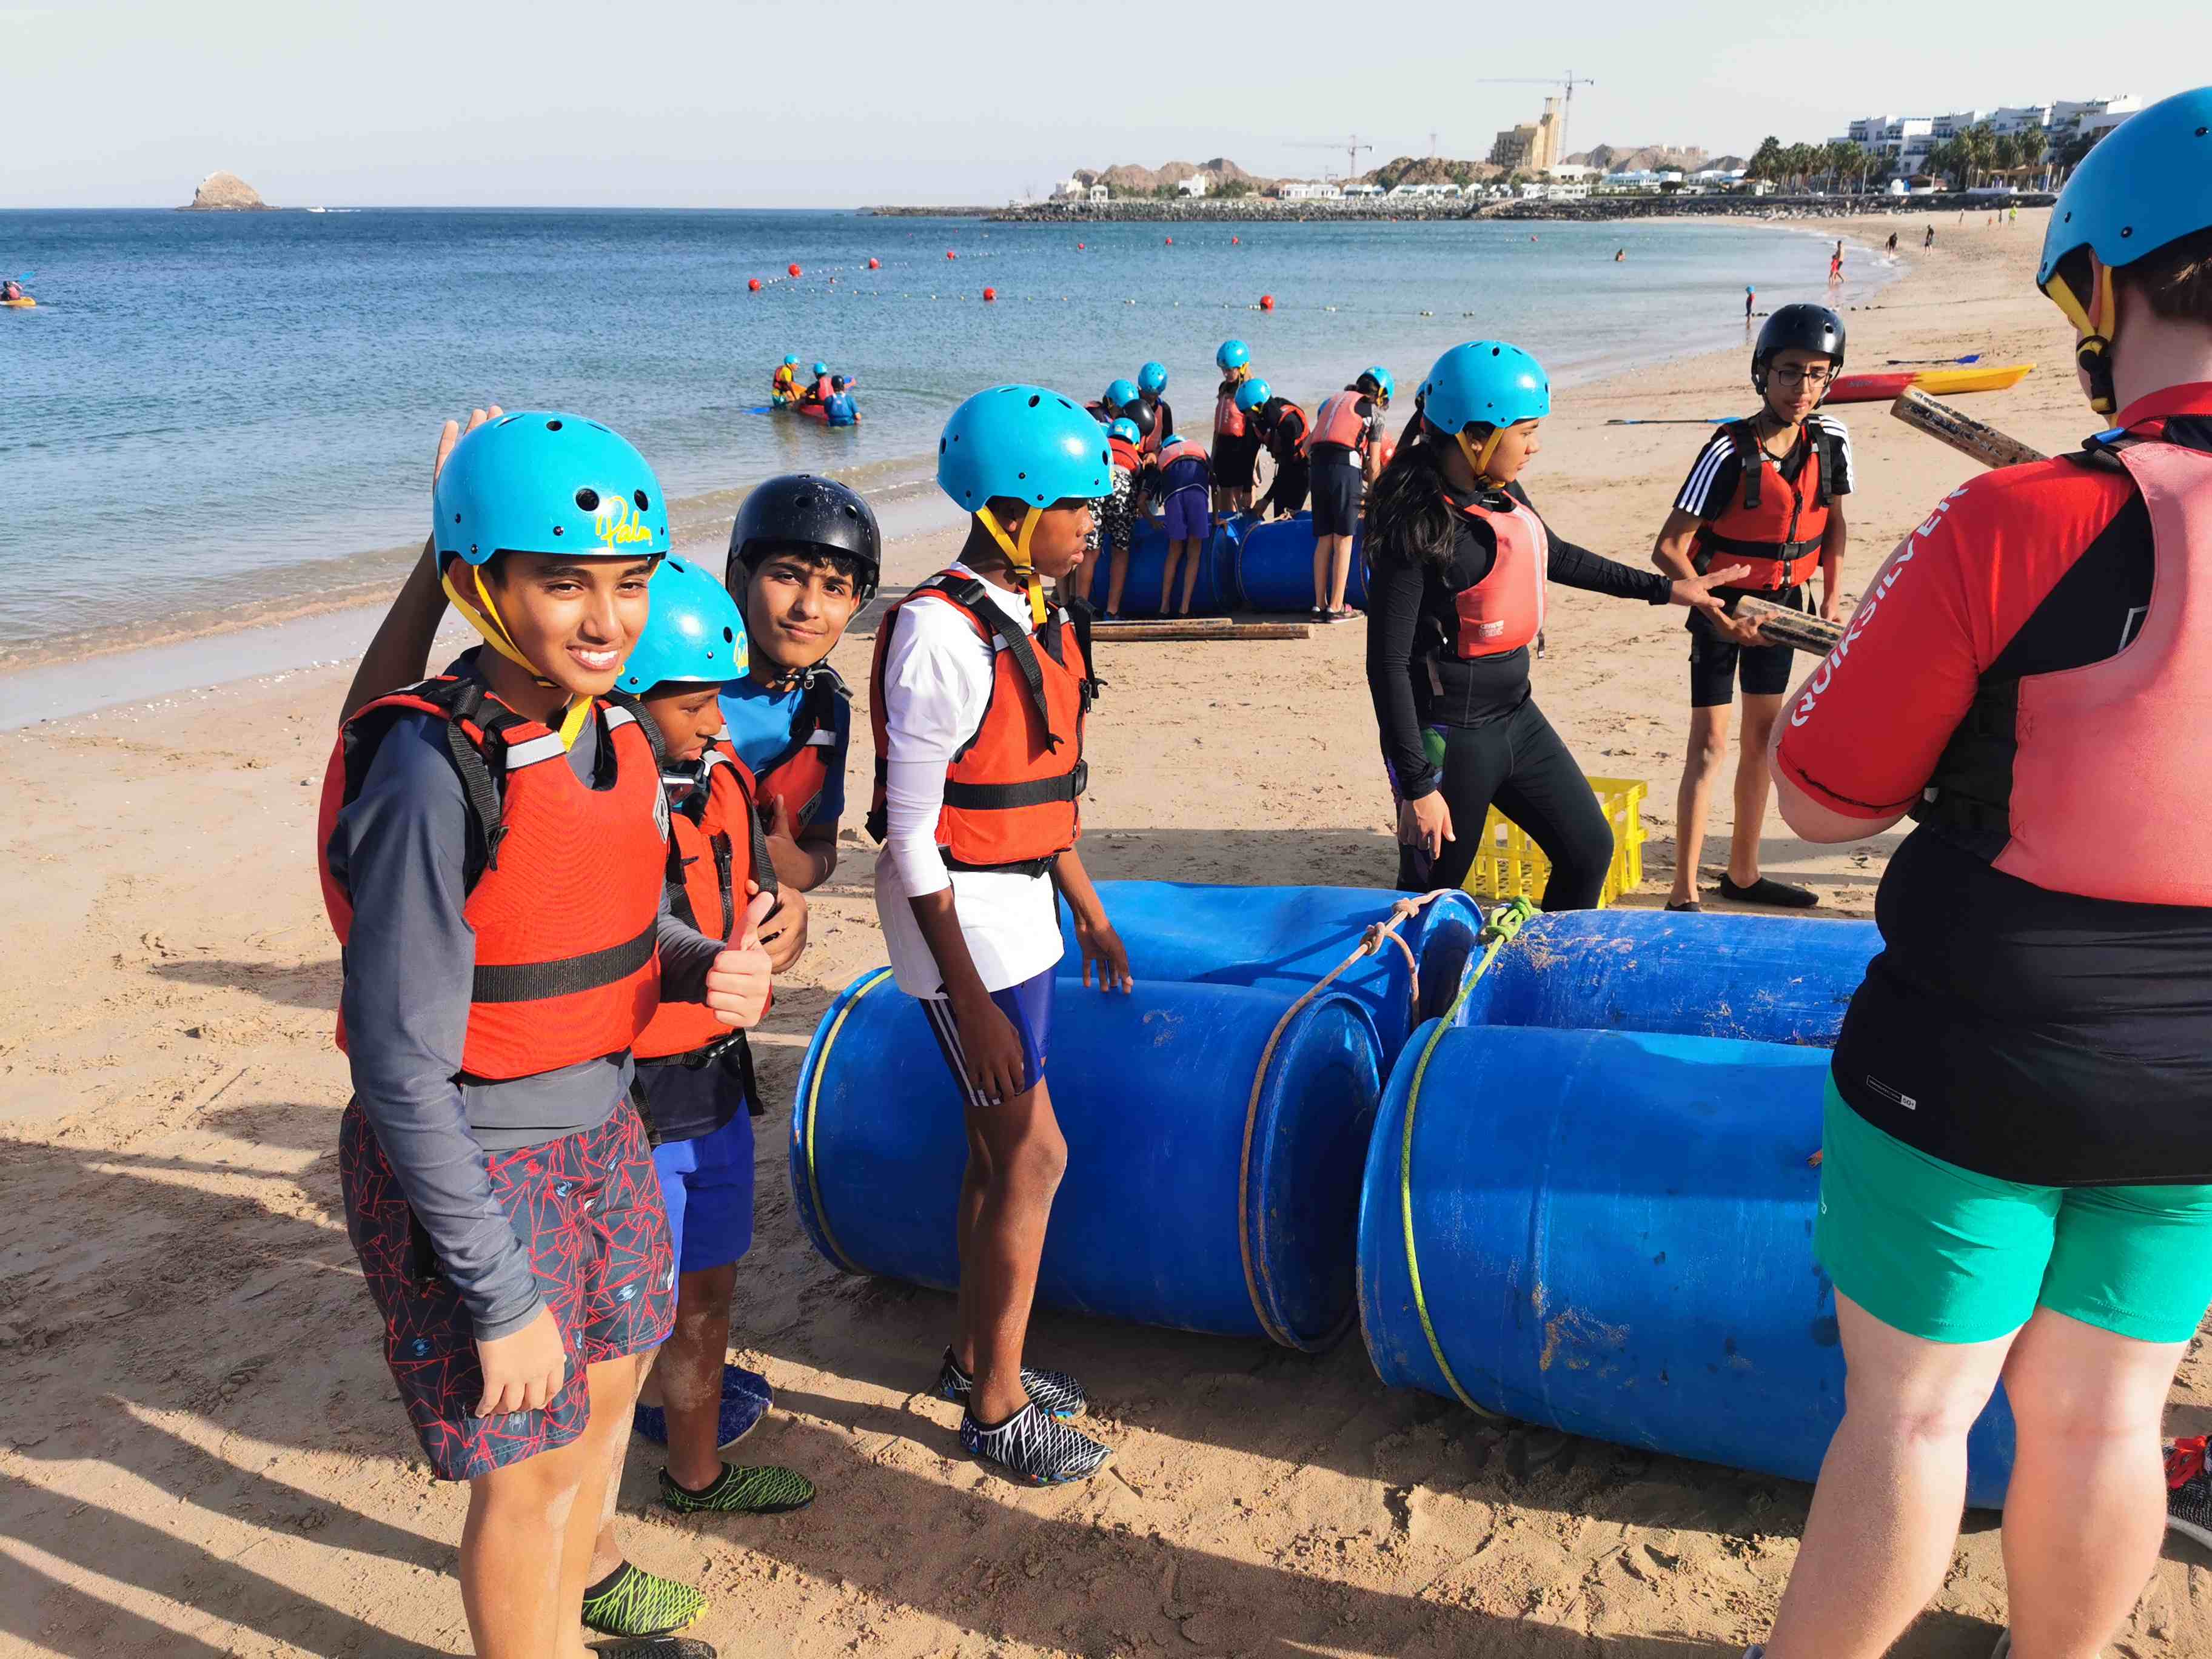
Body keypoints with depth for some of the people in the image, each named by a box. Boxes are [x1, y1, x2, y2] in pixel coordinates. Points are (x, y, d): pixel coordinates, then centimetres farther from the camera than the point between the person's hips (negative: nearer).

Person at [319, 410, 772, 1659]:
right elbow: (402, 1067, -23)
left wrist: (710, 968, -9)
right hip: (471, 1174, -8)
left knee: (610, 1385, 24)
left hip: (601, 1134, 8)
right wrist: (501, 1298, -19)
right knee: (532, 1469, 8)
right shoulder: (433, 773, -26)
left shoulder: (621, 731, -3)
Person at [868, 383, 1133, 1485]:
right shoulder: (943, 638, -21)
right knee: (1033, 1151, -2)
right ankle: (996, 1408, 15)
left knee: (999, 1143, 17)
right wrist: (969, 1000, -20)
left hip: (1024, 907, 8)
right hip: (963, 920, -8)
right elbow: (912, 838, -20)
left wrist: (1088, 910, 20)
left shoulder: (1032, 617, 6)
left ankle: (973, 1357, 35)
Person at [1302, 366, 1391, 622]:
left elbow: (1307, 446, 22)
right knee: (1343, 540, -1)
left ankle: (1319, 605, 10)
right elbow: (1373, 465, 10)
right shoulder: (1373, 412, 11)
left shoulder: (1332, 402, 27)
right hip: (1346, 467, -5)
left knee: (1324, 540, 10)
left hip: (1318, 466, 5)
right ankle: (1336, 607, -2)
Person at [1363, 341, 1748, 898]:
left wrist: (1664, 589, 31)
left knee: (1589, 851, 15)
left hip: (1516, 716, 8)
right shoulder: (1415, 524, -21)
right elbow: (1387, 664, -21)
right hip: (1449, 739, -8)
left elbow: (1555, 557, 25)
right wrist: (1417, 785, -22)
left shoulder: (1503, 492, 4)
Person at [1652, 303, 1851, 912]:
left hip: (1782, 602, 6)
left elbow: (1833, 522, 12)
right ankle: (1684, 892, -5)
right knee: (1710, 741, -9)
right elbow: (1668, 548, -23)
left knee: (1763, 734, 14)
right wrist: (1721, 616, -24)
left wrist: (1832, 598, 2)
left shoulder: (1830, 440, -5)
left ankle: (1742, 873, 27)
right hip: (1724, 603, -6)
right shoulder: (1731, 452, -23)